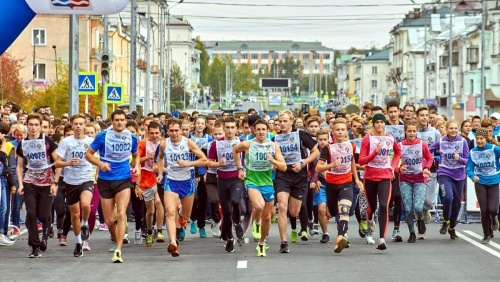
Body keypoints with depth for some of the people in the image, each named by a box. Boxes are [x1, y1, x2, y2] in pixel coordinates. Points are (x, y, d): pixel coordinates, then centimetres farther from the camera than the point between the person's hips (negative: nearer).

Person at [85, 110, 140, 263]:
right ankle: (116, 240, 33)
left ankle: (118, 250, -19)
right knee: (109, 220, 4)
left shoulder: (131, 138, 2)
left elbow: (135, 155, 20)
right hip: (105, 181, 0)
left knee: (121, 214, -17)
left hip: (124, 180, 0)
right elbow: (88, 154, -1)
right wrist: (100, 163, -19)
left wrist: (137, 167, 0)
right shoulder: (103, 136, -6)